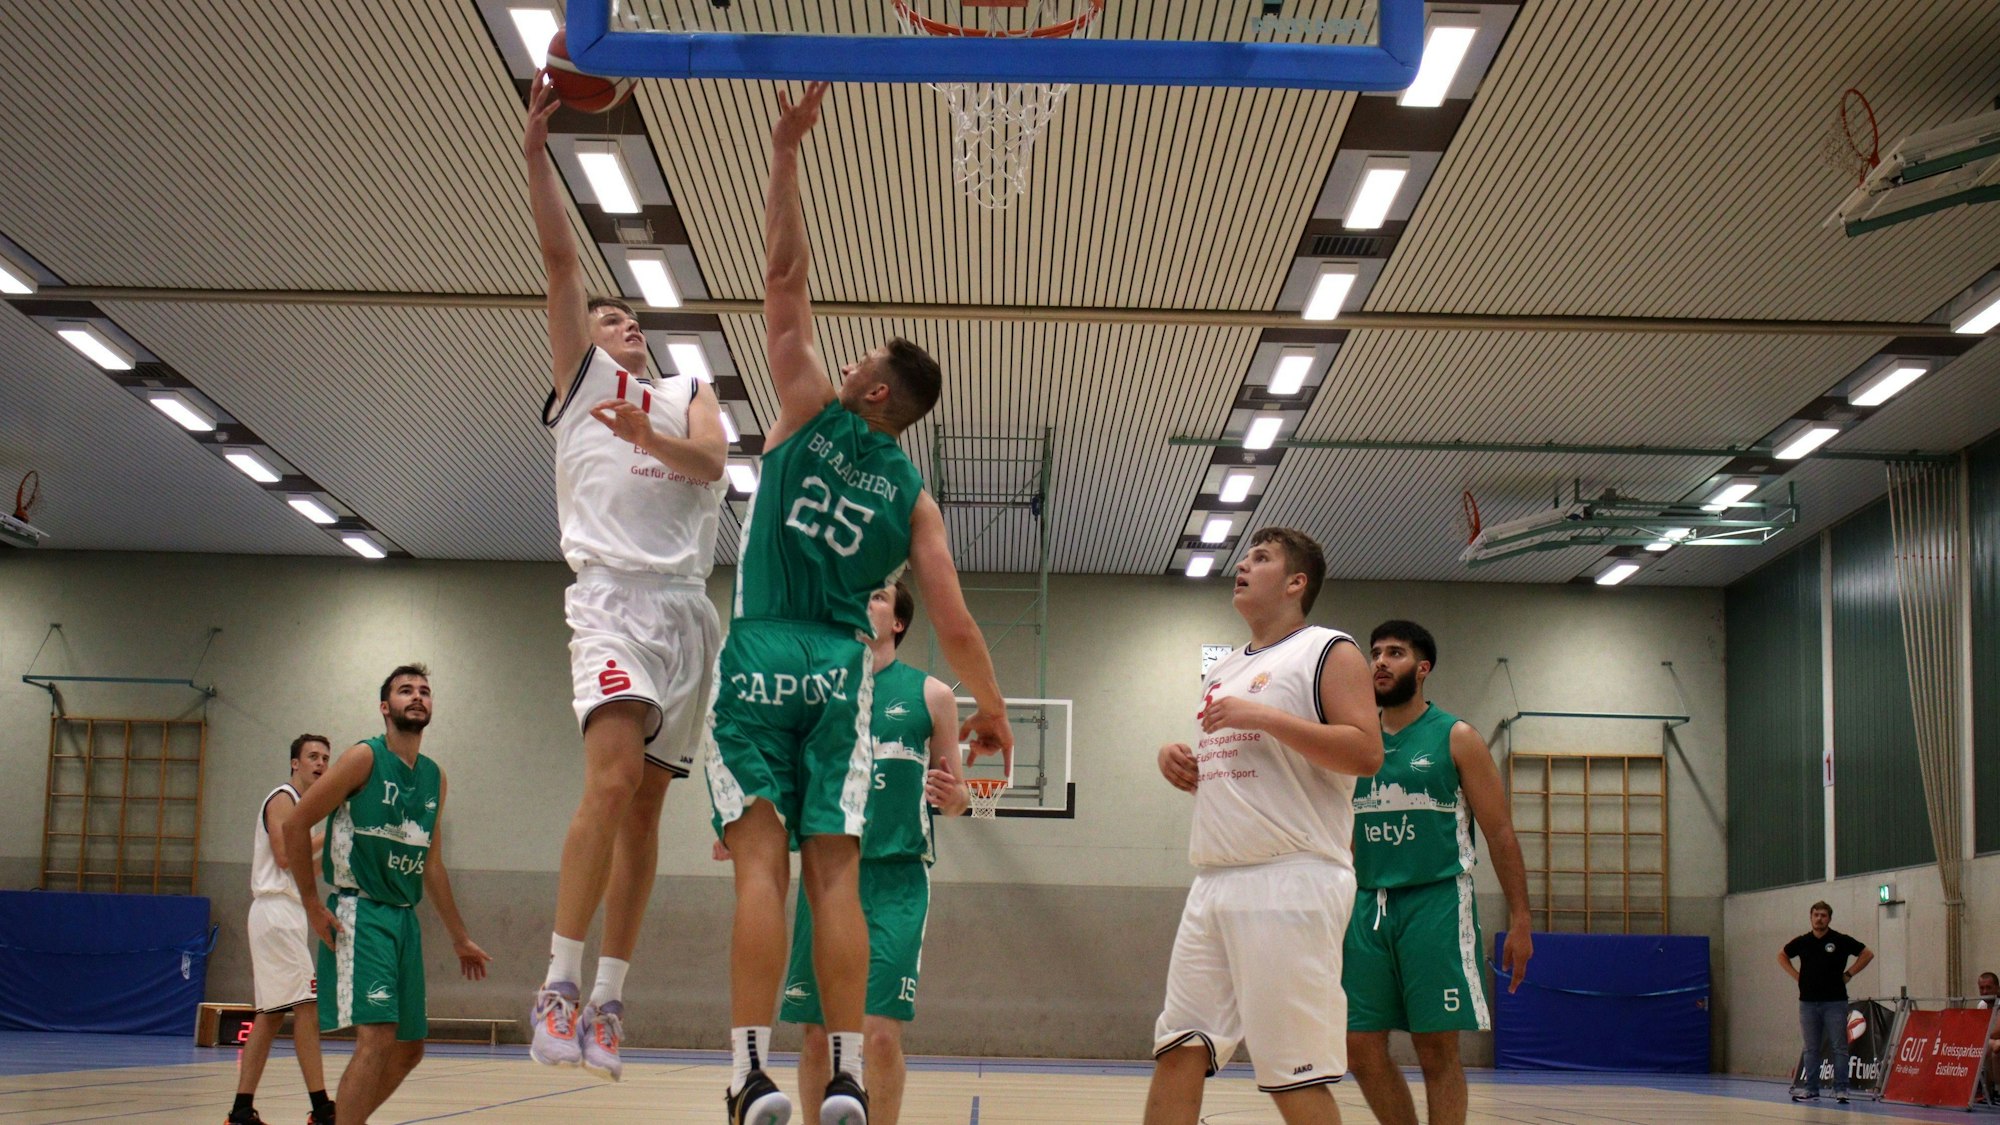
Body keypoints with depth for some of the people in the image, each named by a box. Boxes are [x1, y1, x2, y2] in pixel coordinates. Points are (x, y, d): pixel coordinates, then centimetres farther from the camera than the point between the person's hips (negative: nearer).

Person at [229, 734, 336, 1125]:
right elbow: (284, 855, -19)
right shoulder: (283, 798, -6)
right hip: (277, 913, -10)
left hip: (285, 914, 10)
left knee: (273, 1013, 8)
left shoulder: (298, 804, 23)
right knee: (306, 1005, -14)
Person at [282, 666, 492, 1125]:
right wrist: (313, 907, -10)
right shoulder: (365, 758, -8)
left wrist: (459, 937, 20)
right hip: (360, 914, -8)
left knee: (410, 1048, 10)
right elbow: (295, 824, -8)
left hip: (405, 918, 8)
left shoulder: (435, 777, 12)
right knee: (377, 1035, -20)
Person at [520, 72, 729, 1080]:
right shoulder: (580, 375, 15)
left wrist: (649, 436, -21)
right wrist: (535, 153, -6)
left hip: (688, 607, 4)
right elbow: (560, 257, 4)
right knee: (611, 777, -23)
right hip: (613, 597, -4)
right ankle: (558, 986, -24)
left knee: (645, 805, 2)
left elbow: (712, 460, -1)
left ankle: (607, 997, 6)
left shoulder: (688, 394, 22)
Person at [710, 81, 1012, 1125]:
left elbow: (784, 277, 4)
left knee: (761, 862, -10)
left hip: (760, 656, -2)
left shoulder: (809, 412, 4)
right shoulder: (914, 496, 10)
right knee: (835, 873, 1)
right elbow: (955, 625, 5)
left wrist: (785, 150, 6)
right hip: (841, 669, 3)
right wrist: (989, 707, 18)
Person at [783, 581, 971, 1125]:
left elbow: (955, 797, 11)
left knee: (880, 1032, -12)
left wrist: (952, 796, -13)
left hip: (897, 880, -2)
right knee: (816, 1034, 3)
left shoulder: (930, 694, 7)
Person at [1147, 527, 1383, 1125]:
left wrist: (1266, 717, -17)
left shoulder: (1328, 652, -1)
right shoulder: (1223, 672, 23)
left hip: (1291, 884, -8)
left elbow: (1367, 753, -13)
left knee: (1296, 1075, -6)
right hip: (1215, 882, 8)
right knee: (1178, 1049, 3)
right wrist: (1180, 762, 10)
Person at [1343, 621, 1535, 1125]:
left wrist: (1519, 920, -7)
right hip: (1368, 905, 4)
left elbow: (1500, 833, -1)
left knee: (1437, 1048, -3)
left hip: (1436, 902, -4)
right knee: (1362, 1046, 2)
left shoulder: (1455, 738, 1)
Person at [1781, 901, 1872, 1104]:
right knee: (1811, 1049, 7)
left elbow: (1867, 954, 2)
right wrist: (1796, 975, 9)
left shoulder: (1840, 940, -2)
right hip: (1808, 1002, 3)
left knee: (1839, 1047, -3)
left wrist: (1848, 974, -2)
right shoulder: (1802, 942, 6)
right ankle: (1811, 1090, 12)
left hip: (1835, 1002, -3)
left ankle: (1841, 1090, 0)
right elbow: (1782, 956, 22)